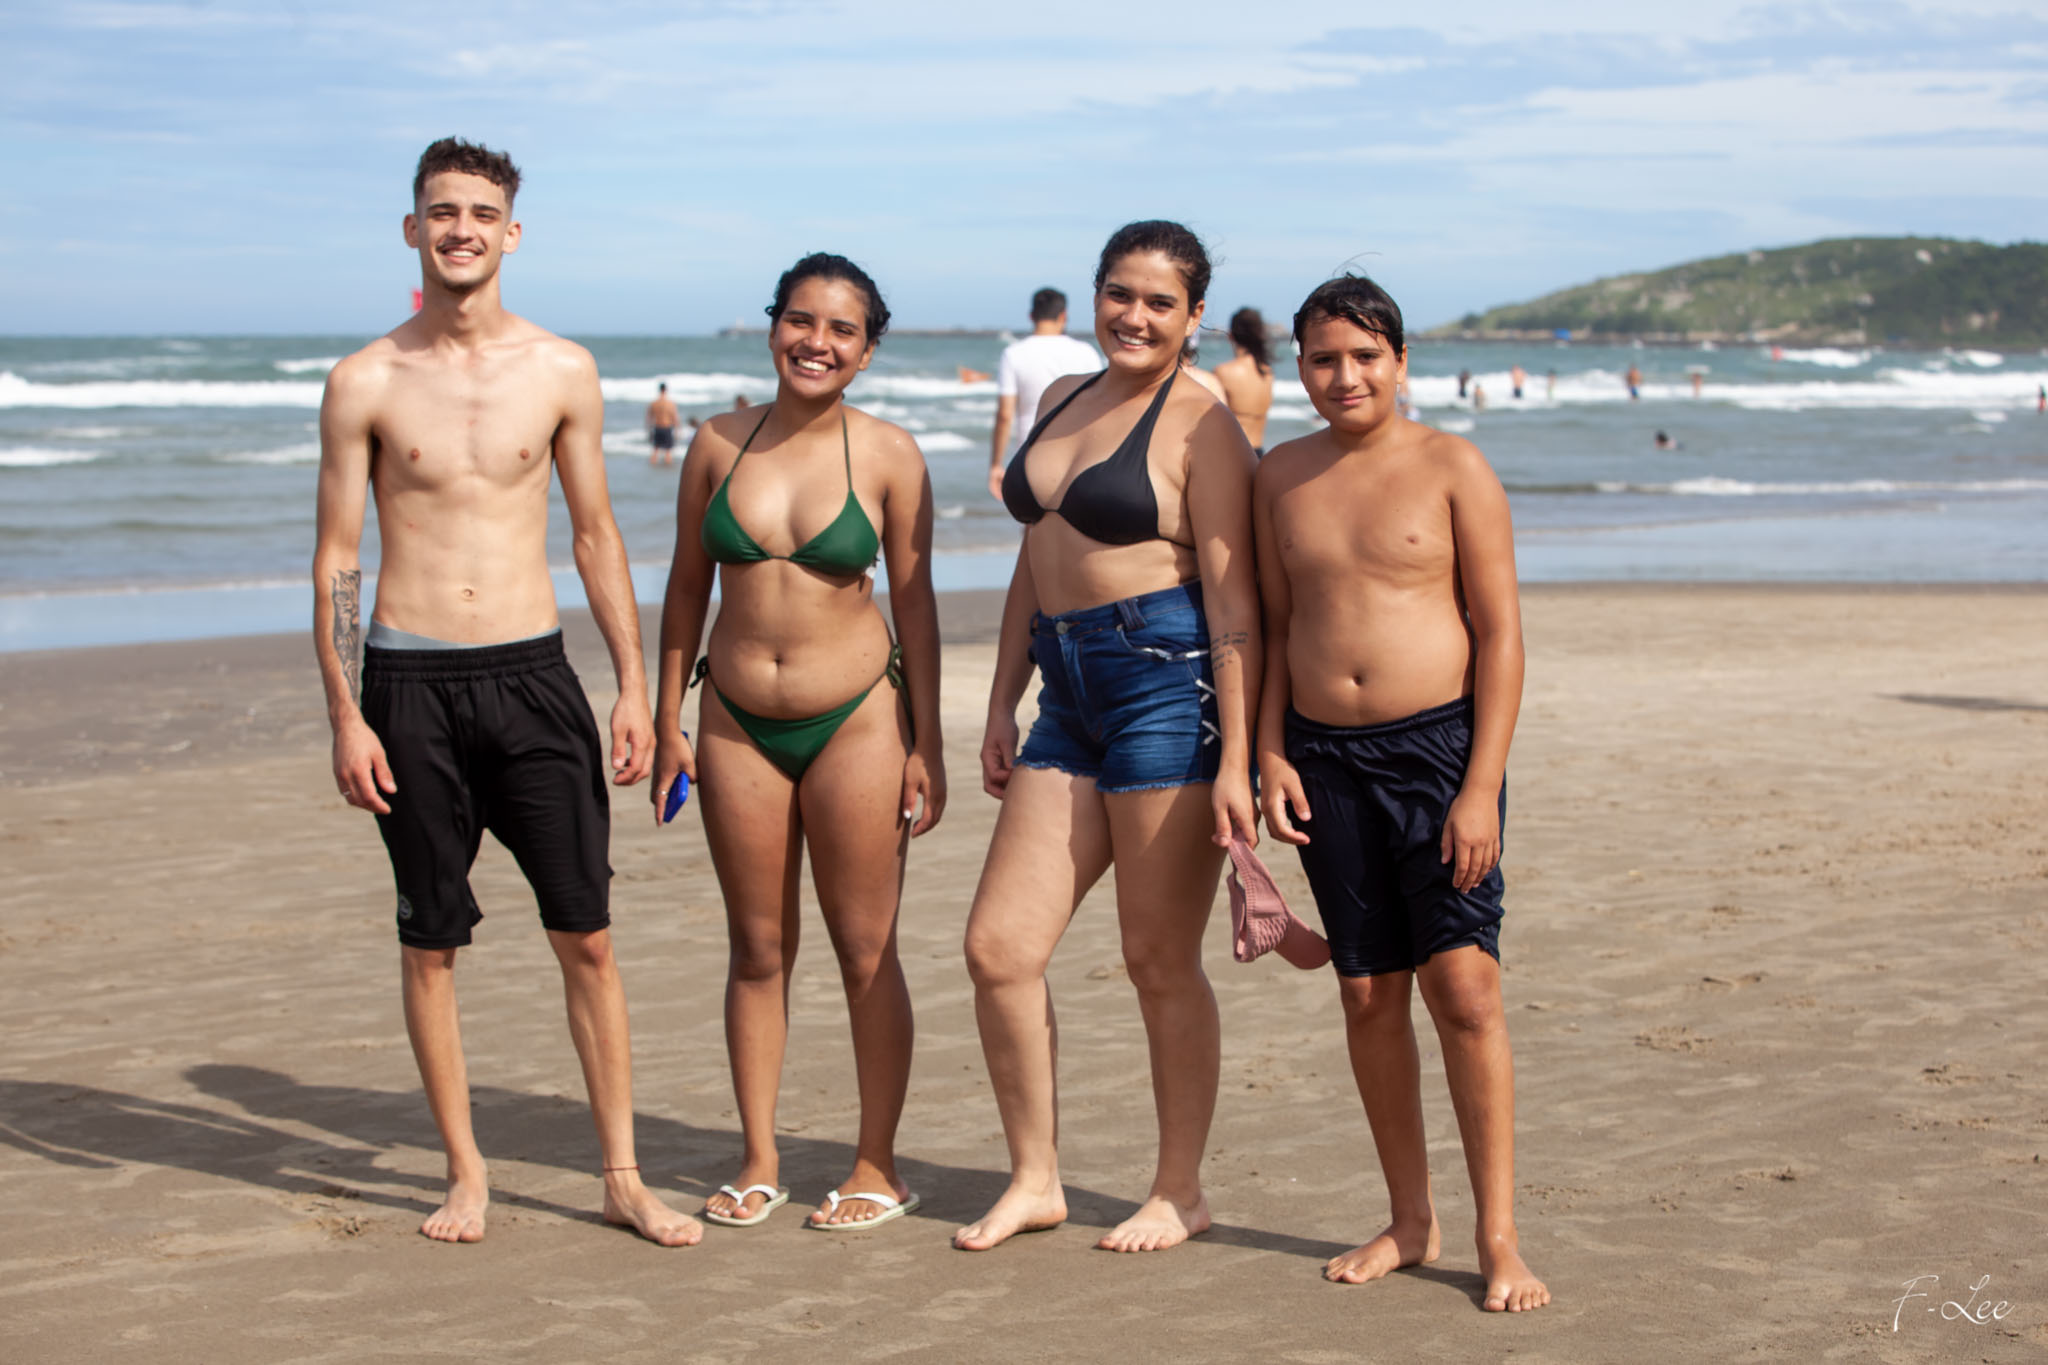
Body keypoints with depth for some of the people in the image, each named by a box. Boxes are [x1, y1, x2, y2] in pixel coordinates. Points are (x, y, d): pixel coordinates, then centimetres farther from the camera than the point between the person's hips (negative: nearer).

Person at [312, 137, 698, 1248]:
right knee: (430, 942, 6)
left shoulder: (562, 373, 4)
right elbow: (336, 556, 2)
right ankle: (466, 1174, 19)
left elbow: (596, 536, 11)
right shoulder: (366, 383, 0)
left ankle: (622, 1176, 11)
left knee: (586, 936, 1)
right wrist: (345, 717, -4)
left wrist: (633, 686, 6)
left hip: (532, 675, 1)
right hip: (413, 682, -1)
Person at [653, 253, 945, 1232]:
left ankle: (878, 1167, 14)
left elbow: (914, 600, -1)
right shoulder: (719, 443, 2)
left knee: (866, 951, 3)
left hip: (855, 719, -2)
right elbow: (687, 584, 8)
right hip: (737, 723, 3)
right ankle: (759, 1162, 20)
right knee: (756, 949, 10)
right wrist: (665, 719, 6)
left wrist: (924, 746, -2)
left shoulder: (888, 455, -5)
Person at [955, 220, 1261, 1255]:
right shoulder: (1062, 401, 17)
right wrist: (1001, 703, 18)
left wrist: (1235, 761, -14)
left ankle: (1180, 1192, 17)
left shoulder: (1199, 425, -5)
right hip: (1069, 698, 7)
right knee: (997, 947, 3)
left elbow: (1232, 603, -9)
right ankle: (1035, 1178, 18)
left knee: (1160, 962, 1)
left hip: (1168, 684, -7)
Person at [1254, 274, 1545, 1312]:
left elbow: (1500, 632, -5)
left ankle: (1498, 1238, -1)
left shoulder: (1452, 468, -3)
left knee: (1464, 989, -9)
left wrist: (1481, 787, -12)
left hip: (1440, 742, -4)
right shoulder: (1281, 478, 10)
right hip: (1327, 758, 4)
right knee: (1367, 996, 7)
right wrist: (1270, 753, 4)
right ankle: (1410, 1223, 19)